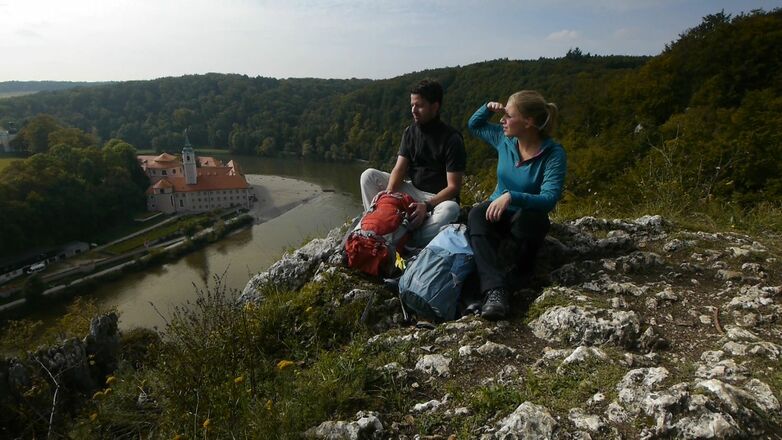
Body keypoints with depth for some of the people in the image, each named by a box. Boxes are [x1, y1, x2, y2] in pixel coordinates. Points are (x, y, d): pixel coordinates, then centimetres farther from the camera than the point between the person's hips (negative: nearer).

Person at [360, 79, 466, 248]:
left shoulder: (452, 138, -14)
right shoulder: (410, 131, 2)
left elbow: (453, 187, -17)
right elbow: (399, 169, -5)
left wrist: (427, 206, -32)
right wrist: (389, 192, -25)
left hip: (439, 197, -5)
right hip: (412, 190, 5)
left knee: (450, 210, -40)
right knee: (369, 175, -10)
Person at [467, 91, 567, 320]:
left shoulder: (554, 154, -18)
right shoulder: (504, 139, -2)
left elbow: (549, 199, -28)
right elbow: (474, 125, 16)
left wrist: (511, 197, -42)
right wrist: (488, 108, -4)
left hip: (528, 217, -4)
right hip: (498, 209, 4)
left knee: (527, 217, -41)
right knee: (476, 215, -32)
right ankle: (495, 289, -47)